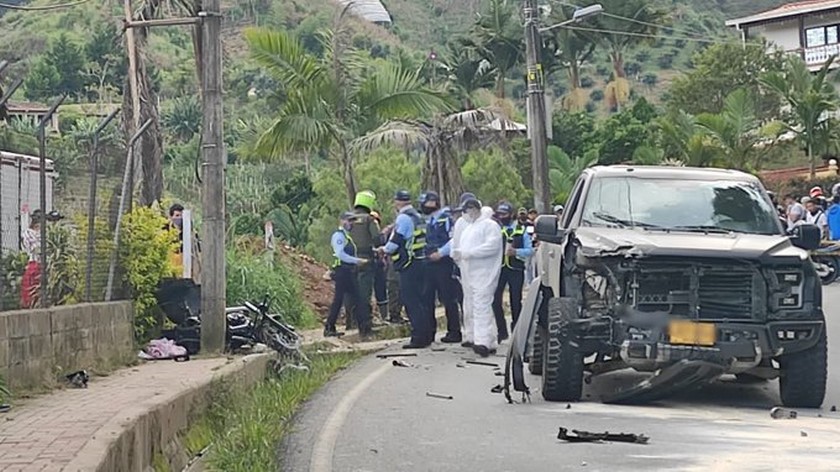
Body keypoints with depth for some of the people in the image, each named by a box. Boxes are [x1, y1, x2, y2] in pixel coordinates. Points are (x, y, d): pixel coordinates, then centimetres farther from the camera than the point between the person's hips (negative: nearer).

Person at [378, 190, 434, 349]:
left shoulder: (403, 218, -14)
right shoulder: (417, 217, 15)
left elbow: (396, 242, -15)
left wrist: (385, 249, 5)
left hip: (409, 265, -9)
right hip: (420, 262, 9)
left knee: (411, 300, -6)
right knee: (419, 299, 16)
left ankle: (419, 337, -8)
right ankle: (427, 334, 20)